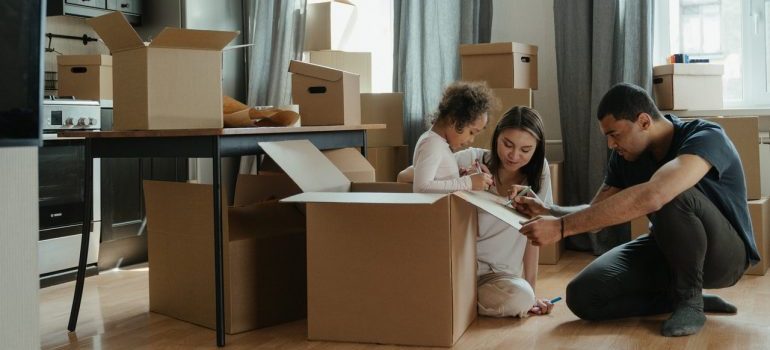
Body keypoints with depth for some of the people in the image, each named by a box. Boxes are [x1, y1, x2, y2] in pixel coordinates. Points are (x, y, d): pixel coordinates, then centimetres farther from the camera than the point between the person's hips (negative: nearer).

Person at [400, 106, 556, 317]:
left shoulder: (538, 171, -1)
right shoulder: (471, 160, -8)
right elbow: (404, 178, -12)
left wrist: (531, 291, -1)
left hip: (499, 274, 2)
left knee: (521, 297, -30)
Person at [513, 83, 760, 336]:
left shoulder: (706, 138, -28)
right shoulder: (625, 155, -6)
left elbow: (650, 197, -47)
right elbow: (596, 213, 2)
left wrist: (562, 227, -48)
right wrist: (547, 211, -19)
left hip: (723, 252, -6)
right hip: (668, 249, 6)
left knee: (672, 198, -38)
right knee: (582, 296, -15)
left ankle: (690, 299, -16)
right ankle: (686, 297, 1)